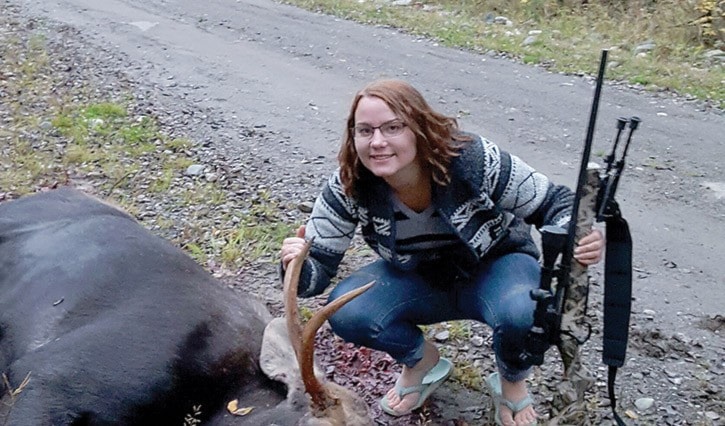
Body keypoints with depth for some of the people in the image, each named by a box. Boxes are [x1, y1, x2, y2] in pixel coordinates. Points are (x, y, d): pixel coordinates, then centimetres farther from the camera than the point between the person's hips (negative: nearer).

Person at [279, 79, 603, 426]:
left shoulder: (476, 160, -30)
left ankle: (512, 380, 4)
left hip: (497, 267, -2)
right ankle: (422, 362, 9)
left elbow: (553, 202, -18)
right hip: (418, 280, 3)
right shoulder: (348, 188, -22)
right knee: (346, 312, -25)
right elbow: (319, 267, -16)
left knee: (522, 313, -37)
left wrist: (576, 236, -40)